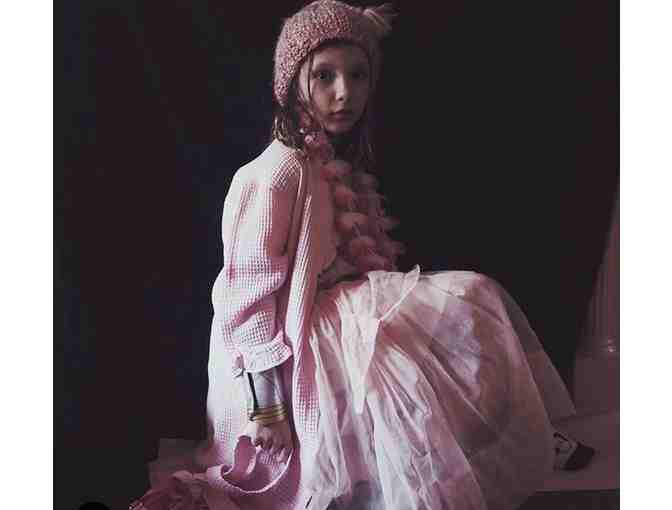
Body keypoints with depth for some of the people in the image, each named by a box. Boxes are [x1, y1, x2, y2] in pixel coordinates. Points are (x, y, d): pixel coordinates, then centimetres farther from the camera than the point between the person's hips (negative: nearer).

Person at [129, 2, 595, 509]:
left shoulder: (341, 163, 10)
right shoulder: (276, 174, -18)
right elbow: (249, 293, -19)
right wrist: (266, 404, -19)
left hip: (344, 318, 9)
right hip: (289, 355, -9)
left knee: (475, 296, -1)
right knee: (471, 301, -16)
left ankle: (535, 434, 8)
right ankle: (521, 445, 2)